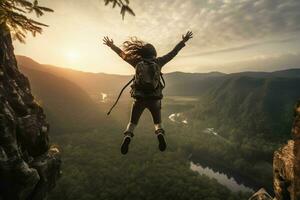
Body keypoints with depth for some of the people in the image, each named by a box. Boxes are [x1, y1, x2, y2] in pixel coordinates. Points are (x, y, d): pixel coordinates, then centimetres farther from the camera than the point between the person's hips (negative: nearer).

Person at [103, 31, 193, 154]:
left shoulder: (137, 62, 4)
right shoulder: (158, 62, 3)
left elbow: (122, 53, 16)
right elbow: (173, 52, 11)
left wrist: (111, 45, 31)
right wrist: (183, 41, 23)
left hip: (139, 98, 0)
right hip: (154, 99, 0)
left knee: (133, 122, 16)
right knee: (158, 122, 19)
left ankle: (127, 136, -14)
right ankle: (160, 134, -14)